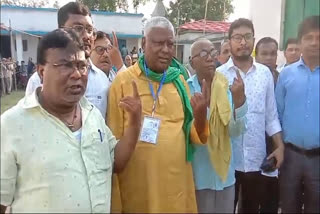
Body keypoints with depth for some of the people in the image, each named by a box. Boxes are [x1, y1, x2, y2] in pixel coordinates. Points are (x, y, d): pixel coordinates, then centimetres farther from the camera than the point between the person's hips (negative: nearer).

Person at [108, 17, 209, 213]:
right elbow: (114, 138, -5)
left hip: (177, 185, 4)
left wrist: (200, 115, -14)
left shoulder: (179, 80, 5)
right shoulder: (123, 80, -7)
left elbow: (193, 135, 8)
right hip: (137, 188, -3)